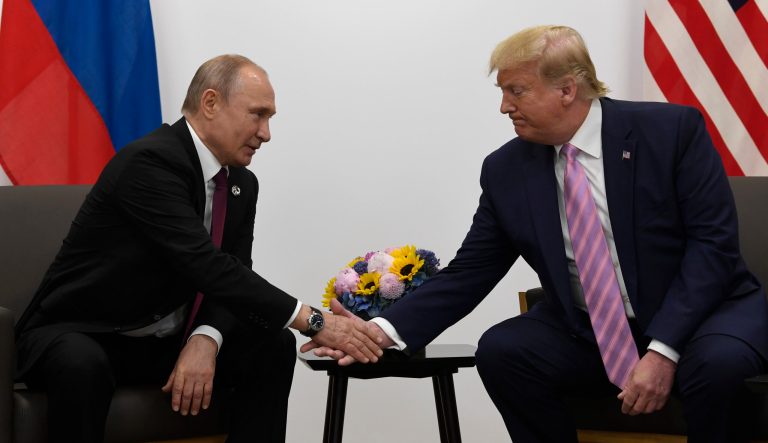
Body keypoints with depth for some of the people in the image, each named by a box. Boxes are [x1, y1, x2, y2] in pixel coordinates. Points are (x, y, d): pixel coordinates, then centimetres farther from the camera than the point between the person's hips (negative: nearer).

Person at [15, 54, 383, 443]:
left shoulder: (242, 184, 3)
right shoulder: (150, 162, -24)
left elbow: (232, 277, -1)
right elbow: (208, 267, -32)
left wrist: (206, 340, -24)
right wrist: (314, 322, -32)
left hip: (168, 341, 7)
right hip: (82, 335, -7)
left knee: (272, 346, -11)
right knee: (83, 366, -39)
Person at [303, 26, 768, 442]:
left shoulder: (672, 129, -12)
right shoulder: (506, 169, -2)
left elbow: (713, 241, -15)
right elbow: (468, 274, 0)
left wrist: (663, 349, -26)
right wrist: (386, 331, -16)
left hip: (701, 312, -3)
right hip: (588, 335, 3)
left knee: (718, 361, -35)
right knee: (500, 350, -21)